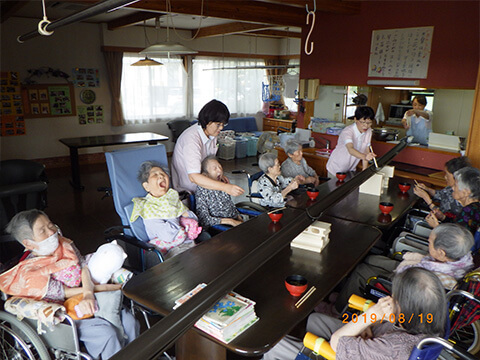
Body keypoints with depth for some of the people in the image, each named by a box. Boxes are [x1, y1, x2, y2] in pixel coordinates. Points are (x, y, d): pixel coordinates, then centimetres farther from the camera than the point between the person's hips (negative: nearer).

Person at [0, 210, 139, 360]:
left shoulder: (64, 245, -3)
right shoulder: (30, 273, -20)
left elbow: (84, 265, -11)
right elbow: (67, 293, -19)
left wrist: (88, 294, -33)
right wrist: (110, 287, -19)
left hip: (88, 302, 6)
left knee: (129, 321, -8)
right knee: (107, 333, -26)